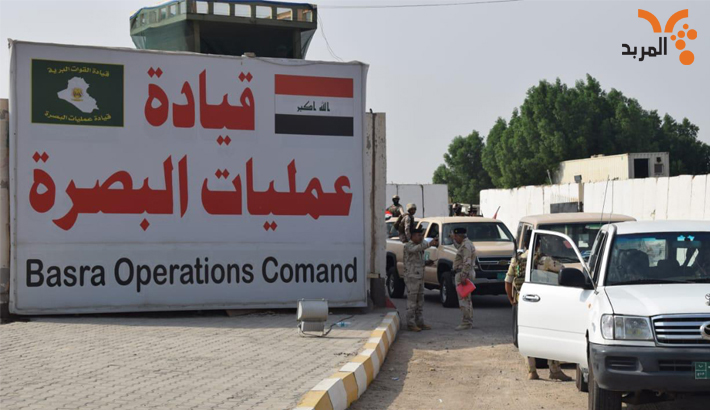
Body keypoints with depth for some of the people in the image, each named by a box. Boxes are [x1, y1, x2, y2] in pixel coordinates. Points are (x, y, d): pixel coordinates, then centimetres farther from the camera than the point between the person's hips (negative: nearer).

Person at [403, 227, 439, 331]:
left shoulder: (419, 246, 18)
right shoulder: (408, 246, -10)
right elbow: (417, 249, -33)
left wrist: (427, 262, 6)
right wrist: (430, 244, -45)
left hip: (420, 278, 9)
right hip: (411, 277, -9)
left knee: (420, 301, 10)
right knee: (412, 301, -6)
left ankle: (419, 323, 15)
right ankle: (411, 324, -2)